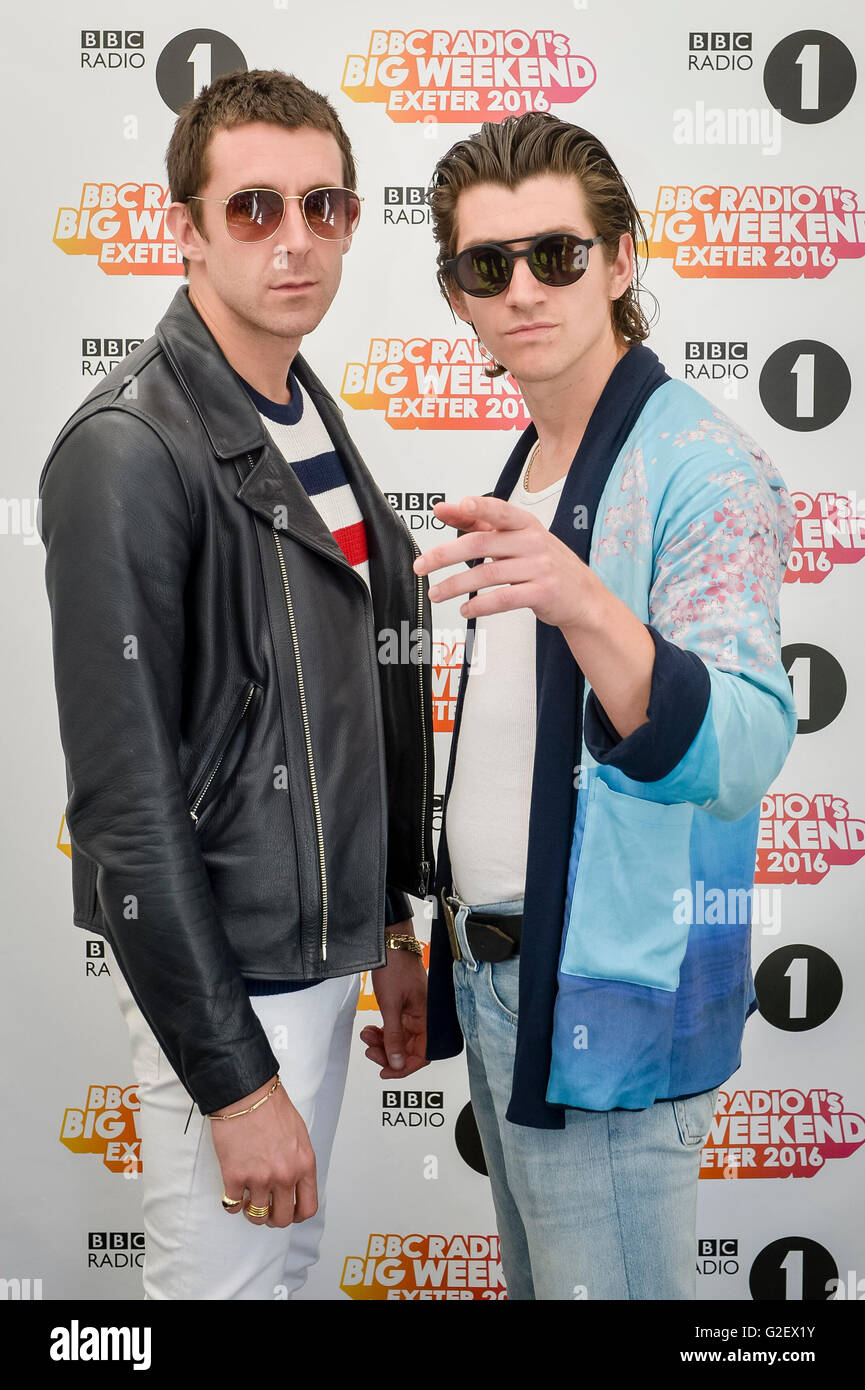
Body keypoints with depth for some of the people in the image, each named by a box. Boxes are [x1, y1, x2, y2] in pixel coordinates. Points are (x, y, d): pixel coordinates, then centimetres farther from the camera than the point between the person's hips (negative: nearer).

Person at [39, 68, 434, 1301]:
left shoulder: (312, 419, 8)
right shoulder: (131, 449, -19)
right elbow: (125, 797, -22)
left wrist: (392, 927, 15)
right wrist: (233, 1077, -20)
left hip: (323, 949, 8)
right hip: (225, 975, -8)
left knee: (291, 1254, 21)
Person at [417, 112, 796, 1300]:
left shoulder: (704, 467, -16)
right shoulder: (525, 469, 11)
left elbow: (740, 754, -31)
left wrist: (579, 601, -48)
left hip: (609, 1001, -8)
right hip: (494, 978, 9)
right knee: (535, 1281, 20)